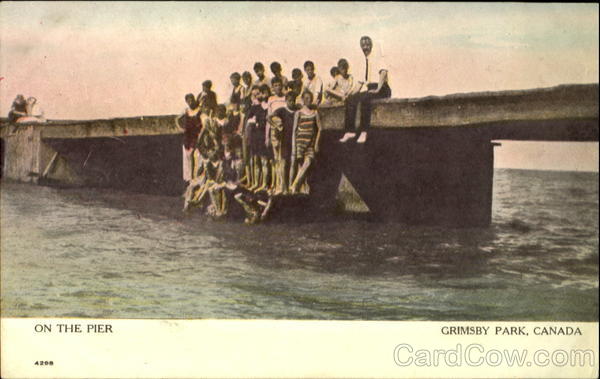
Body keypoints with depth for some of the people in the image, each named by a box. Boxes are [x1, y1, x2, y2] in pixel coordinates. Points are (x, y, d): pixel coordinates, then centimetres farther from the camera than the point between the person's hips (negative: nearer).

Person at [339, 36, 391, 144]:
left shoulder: (377, 57, -6)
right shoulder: (365, 60, 17)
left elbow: (383, 72, -21)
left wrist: (378, 89, -27)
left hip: (382, 89, -8)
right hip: (370, 88, 8)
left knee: (364, 98, -33)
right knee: (351, 99, -6)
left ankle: (363, 132, -32)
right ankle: (350, 131, -8)